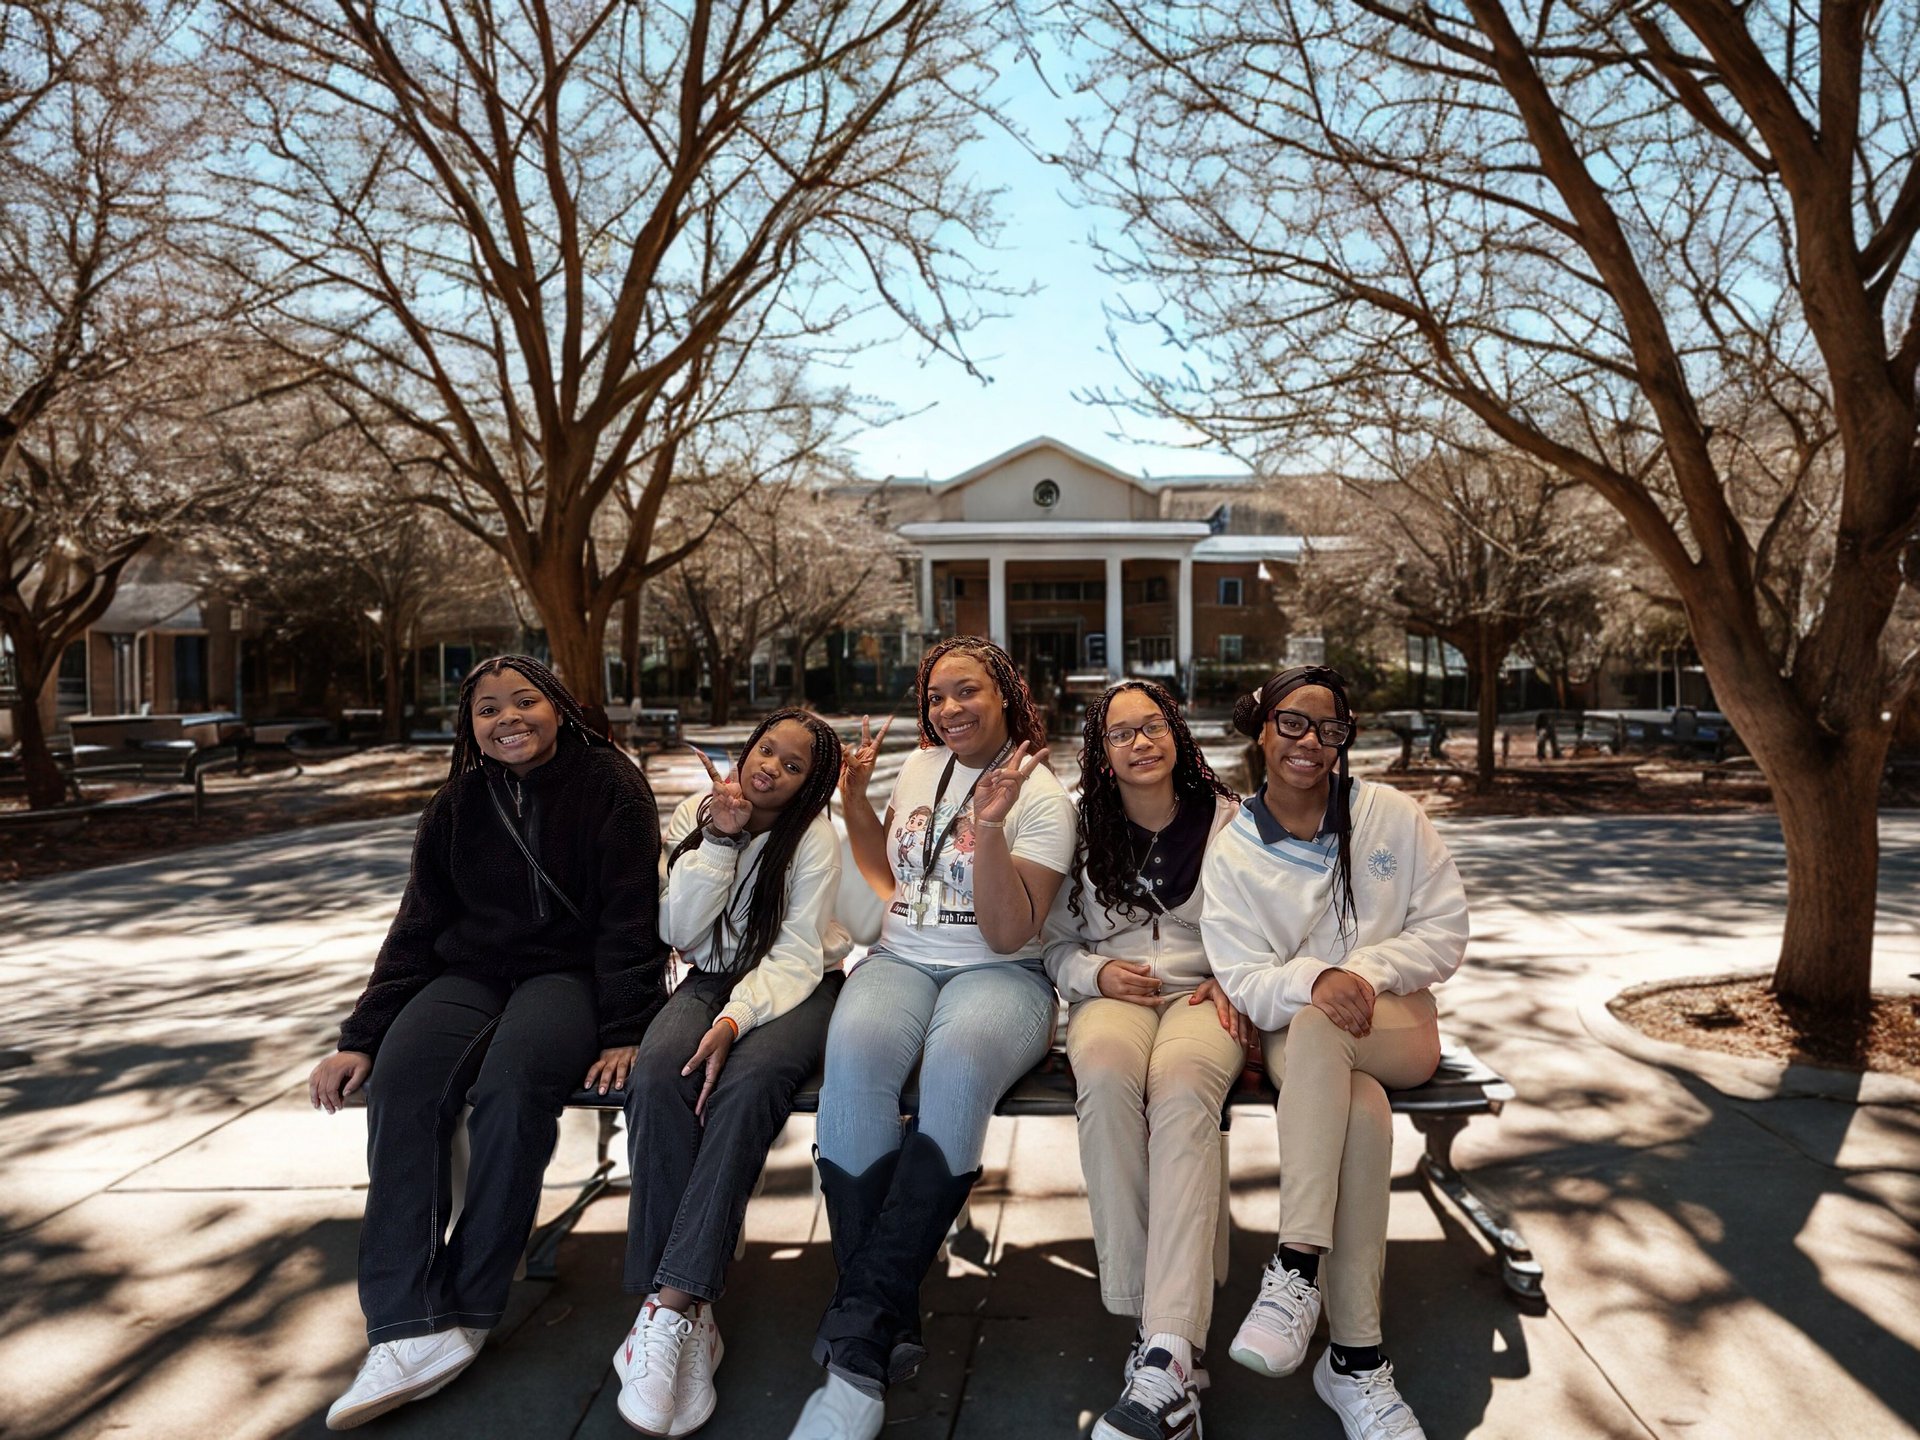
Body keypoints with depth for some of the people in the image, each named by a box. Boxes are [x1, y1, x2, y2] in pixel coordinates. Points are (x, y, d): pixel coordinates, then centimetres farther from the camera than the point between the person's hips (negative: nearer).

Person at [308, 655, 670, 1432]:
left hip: (569, 973, -4)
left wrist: (623, 1033, -17)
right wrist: (361, 1037, 2)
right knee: (400, 1085, -26)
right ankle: (408, 1325, -29)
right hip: (471, 974, 5)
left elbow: (629, 918, -9)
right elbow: (417, 930, 12)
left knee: (513, 1083, -34)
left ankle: (466, 1307, -21)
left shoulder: (608, 785, -4)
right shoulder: (456, 806, 11)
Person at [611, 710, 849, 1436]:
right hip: (712, 979, 3)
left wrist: (734, 1021, -31)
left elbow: (796, 956, -15)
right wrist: (718, 839, -17)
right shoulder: (695, 815, 2)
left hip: (794, 988, -3)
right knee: (657, 1075, -30)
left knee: (746, 1085, -35)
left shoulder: (814, 838, -9)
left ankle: (670, 1305, -32)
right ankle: (690, 1311, -27)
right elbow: (678, 929, -7)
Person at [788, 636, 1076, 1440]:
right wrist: (854, 801, 13)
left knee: (958, 1072, -39)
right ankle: (889, 1326, -27)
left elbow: (1009, 934, -10)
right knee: (854, 1061, -32)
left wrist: (989, 825, -20)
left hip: (998, 975, -3)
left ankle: (859, 1331, -31)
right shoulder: (920, 768, 14)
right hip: (901, 961, 4)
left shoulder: (1041, 797, -2)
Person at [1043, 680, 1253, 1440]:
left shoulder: (1227, 818, 7)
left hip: (1205, 997, -1)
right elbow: (1057, 944, 13)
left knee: (1182, 1088, -37)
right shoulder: (1081, 829, 10)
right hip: (1111, 996, 1)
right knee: (1106, 1076, -37)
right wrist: (1096, 974, -6)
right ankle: (1155, 1321, -30)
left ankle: (1168, 1354, -42)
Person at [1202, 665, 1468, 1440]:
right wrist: (1316, 979, -29)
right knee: (1362, 1113, -35)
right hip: (1296, 1039, 1)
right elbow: (1244, 979, -8)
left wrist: (1365, 972, -17)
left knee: (1314, 1026, -36)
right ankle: (1356, 1359, -30)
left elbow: (1445, 932, 0)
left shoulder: (1394, 816, 2)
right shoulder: (1231, 854, 0)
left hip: (1398, 1026, 0)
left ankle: (1296, 1269, -36)